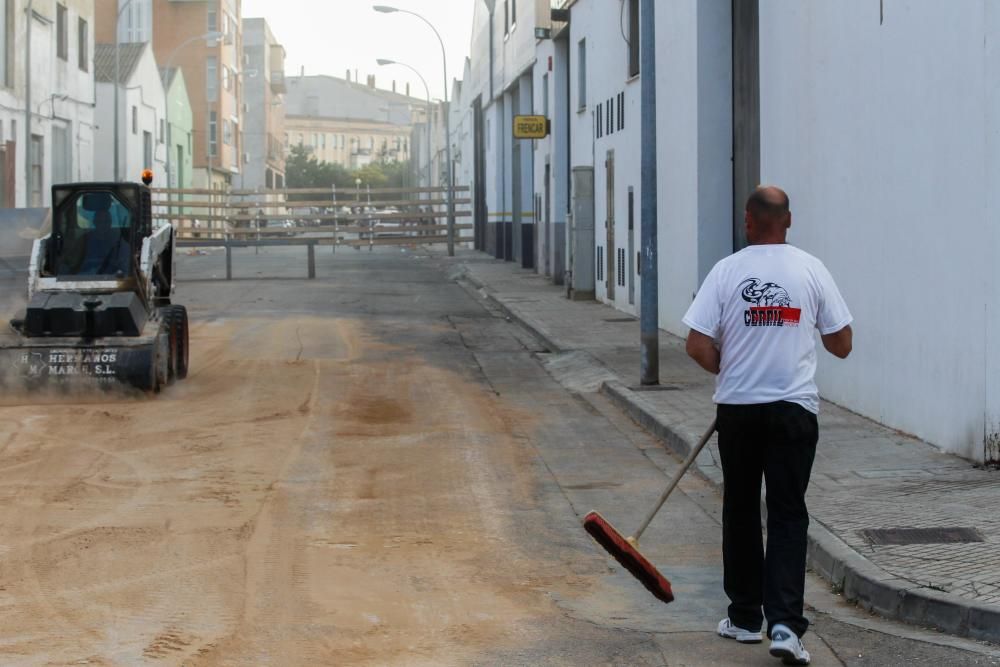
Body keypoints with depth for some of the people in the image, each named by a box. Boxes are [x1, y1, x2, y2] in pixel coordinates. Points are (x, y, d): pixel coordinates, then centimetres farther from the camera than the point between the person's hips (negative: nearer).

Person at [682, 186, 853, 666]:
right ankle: (784, 624, -11)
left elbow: (698, 347, -8)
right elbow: (842, 345, 2)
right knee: (788, 515, 2)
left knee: (741, 511, 14)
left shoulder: (727, 271, -5)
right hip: (794, 409, 0)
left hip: (737, 409, 0)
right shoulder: (811, 270, -3)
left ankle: (745, 617, 22)